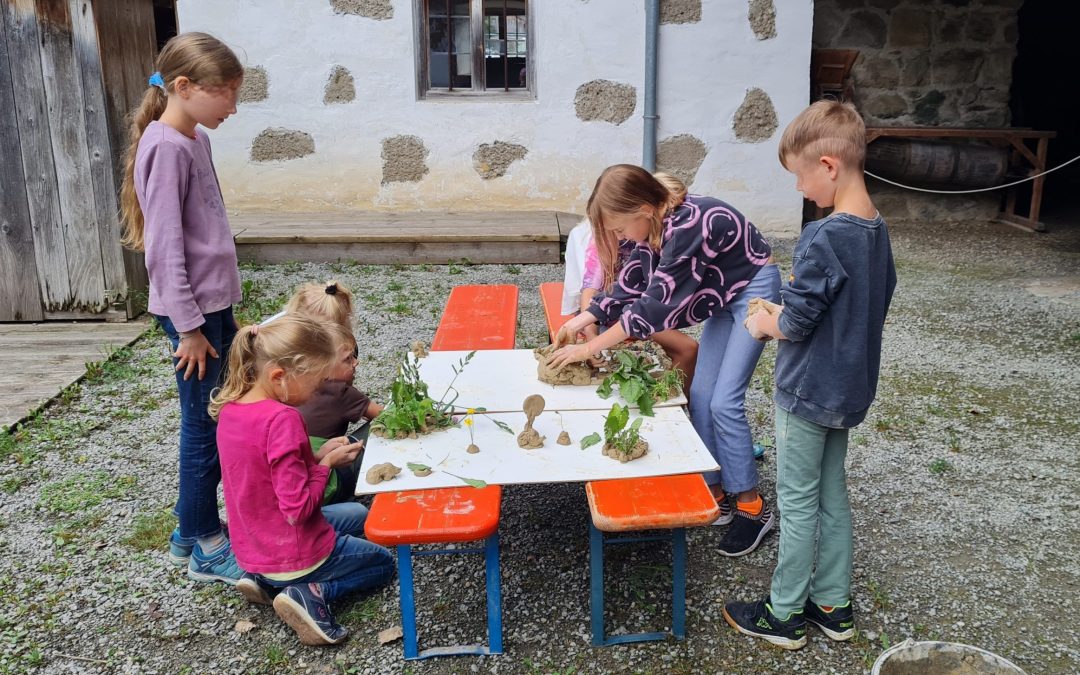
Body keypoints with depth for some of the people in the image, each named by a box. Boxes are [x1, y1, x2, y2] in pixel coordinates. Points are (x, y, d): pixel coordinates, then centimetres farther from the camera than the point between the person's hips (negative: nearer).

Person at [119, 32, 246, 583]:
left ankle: (192, 529, 31)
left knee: (217, 416, 16)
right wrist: (188, 326, -18)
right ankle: (206, 548, 16)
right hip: (191, 309, -9)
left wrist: (215, 312, 18)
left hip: (215, 301, 9)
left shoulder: (195, 139, 11)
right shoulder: (165, 146, -16)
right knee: (205, 424, 1)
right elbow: (165, 244, -19)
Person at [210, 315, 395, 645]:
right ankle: (312, 593, -5)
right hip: (294, 554, -7)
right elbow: (298, 509, -28)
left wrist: (318, 456, -1)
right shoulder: (283, 419, -30)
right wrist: (327, 463, -15)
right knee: (383, 562, 20)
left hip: (251, 551, 7)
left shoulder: (230, 408, -3)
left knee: (358, 516, 31)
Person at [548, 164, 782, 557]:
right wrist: (582, 320, -7)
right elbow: (631, 282, 3)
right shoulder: (656, 224, -7)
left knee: (724, 401, -11)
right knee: (700, 395, 5)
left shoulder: (689, 226, -33)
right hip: (724, 297, 9)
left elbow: (655, 304, -32)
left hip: (754, 291, -8)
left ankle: (753, 509, 2)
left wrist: (589, 348, -28)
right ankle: (715, 495, 16)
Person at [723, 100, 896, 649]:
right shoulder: (877, 231, 3)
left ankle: (784, 615, 20)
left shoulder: (824, 238, -25)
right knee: (832, 495, 19)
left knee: (798, 502, 5)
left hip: (808, 392, -8)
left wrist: (763, 324, -2)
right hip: (850, 388, 8)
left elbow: (796, 322, -22)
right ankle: (832, 605, 32)